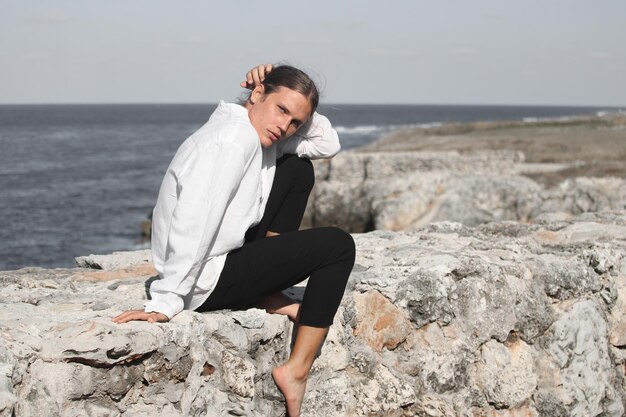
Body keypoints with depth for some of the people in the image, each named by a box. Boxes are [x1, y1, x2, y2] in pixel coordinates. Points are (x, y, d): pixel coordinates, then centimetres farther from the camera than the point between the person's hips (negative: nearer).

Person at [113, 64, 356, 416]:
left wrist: (300, 117, -2)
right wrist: (166, 302, -33)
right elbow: (193, 225, -30)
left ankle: (268, 295, 9)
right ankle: (296, 370, -4)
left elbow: (328, 143, 14)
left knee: (298, 169, 12)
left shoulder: (260, 135, 7)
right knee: (338, 246, -6)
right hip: (207, 279, -10)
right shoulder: (233, 139, -23)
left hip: (229, 253, 10)